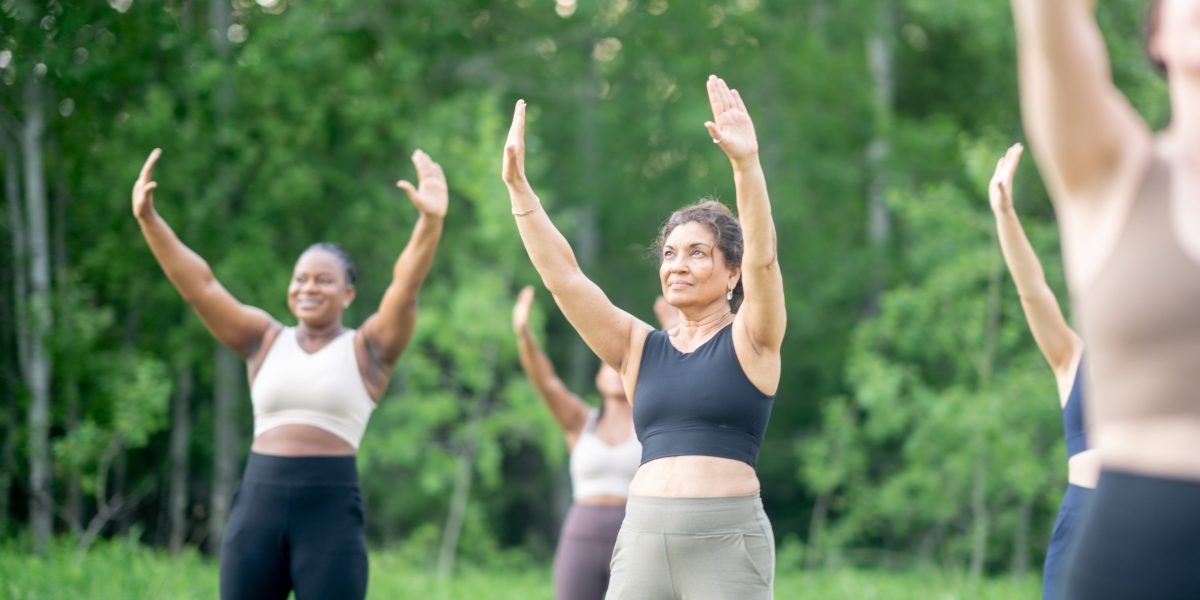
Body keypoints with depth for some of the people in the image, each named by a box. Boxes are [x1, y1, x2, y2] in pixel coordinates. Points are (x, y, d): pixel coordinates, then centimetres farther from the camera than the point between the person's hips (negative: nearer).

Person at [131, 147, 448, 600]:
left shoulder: (368, 349, 4)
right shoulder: (265, 340, 11)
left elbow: (406, 286, -13)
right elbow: (200, 287, 3)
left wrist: (431, 221, -30)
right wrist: (148, 219, -10)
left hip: (331, 512, -3)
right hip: (258, 505, 3)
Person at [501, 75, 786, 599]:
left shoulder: (750, 340, 3)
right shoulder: (640, 347, 13)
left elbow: (763, 259, -13)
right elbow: (562, 276, 7)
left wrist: (746, 163, -27)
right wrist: (518, 187, -3)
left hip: (725, 538, -4)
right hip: (643, 536, 4)